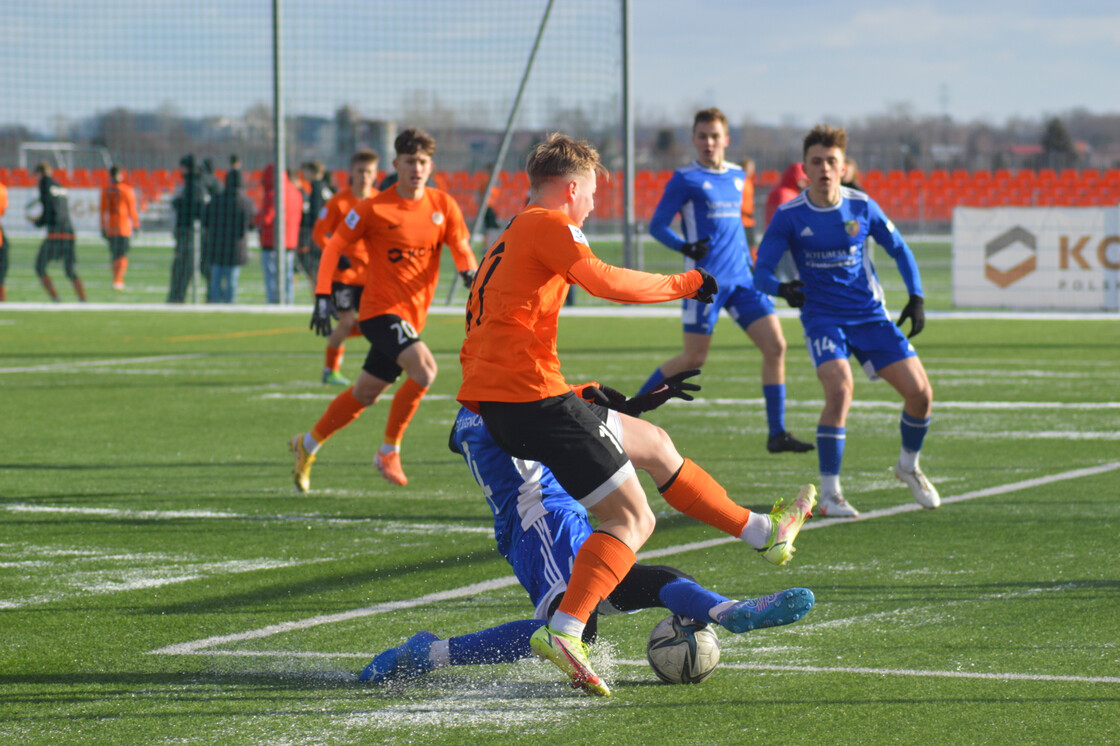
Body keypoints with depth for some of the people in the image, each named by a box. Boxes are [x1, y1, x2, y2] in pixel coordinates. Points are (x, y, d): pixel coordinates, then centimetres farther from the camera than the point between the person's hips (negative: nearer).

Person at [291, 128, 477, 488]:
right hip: (380, 308, -5)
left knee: (364, 394, 15)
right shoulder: (374, 208, -8)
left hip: (412, 316, 5)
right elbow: (334, 246, -2)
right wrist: (323, 297, -10)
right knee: (424, 367, -27)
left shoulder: (444, 206, 2)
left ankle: (307, 445, 35)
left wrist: (470, 272, -19)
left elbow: (461, 247, 5)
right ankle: (389, 451, -13)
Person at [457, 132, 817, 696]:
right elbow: (603, 280, -20)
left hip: (488, 403, 10)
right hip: (532, 396, -10)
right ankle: (564, 632, -25)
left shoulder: (509, 236, 25)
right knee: (633, 519, -9)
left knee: (651, 442, 23)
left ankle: (760, 532, 32)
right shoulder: (548, 224, -5)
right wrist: (683, 285, -8)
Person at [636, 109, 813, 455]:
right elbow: (657, 226, -5)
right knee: (693, 359, -4)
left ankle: (777, 433, -1)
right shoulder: (685, 179, -4)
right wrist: (685, 247, -21)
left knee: (775, 345, -5)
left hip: (741, 280, 6)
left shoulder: (736, 176, 14)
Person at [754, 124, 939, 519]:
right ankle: (829, 493, -15)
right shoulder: (789, 216, -10)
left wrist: (916, 298, -1)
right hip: (822, 318, -3)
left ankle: (908, 466, 26)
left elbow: (899, 250, 10)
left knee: (919, 392, -5)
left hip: (870, 315, 3)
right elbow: (761, 271, -10)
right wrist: (782, 289, -32)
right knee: (840, 390, -28)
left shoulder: (862, 206, -4)